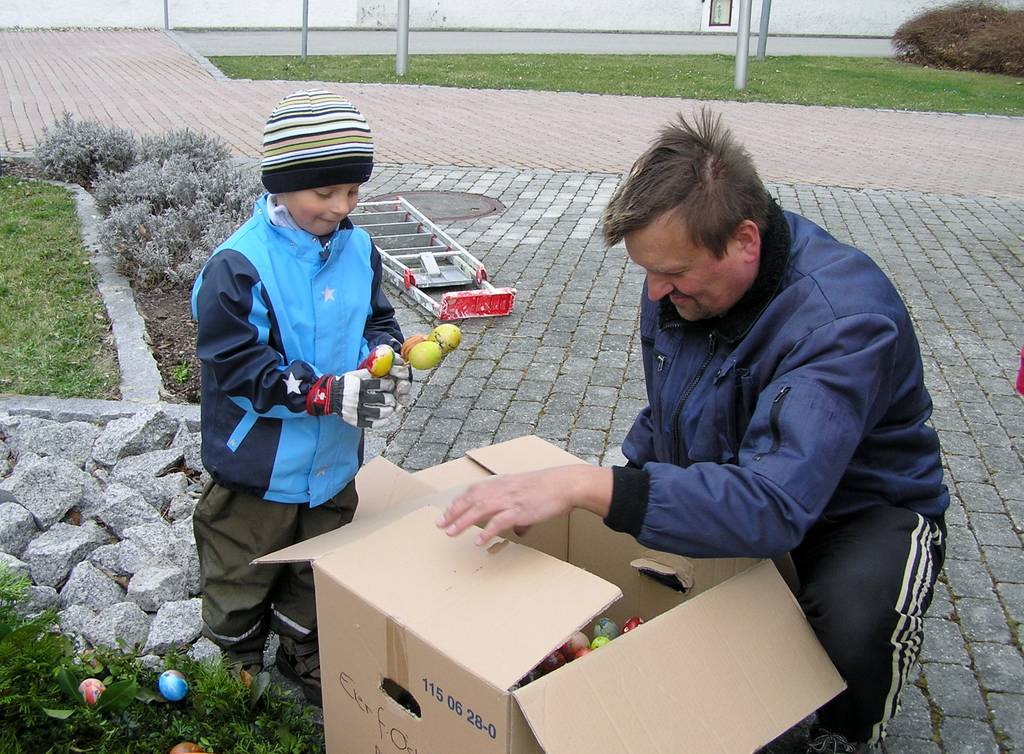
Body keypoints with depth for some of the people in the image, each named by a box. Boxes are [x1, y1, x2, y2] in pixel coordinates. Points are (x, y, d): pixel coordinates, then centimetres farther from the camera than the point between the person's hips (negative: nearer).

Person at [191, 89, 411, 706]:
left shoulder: (358, 249, -5)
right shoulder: (240, 264, -23)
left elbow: (378, 320, 8)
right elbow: (235, 365, -23)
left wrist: (386, 358, -16)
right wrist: (329, 393, -30)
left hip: (333, 463, 5)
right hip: (258, 469, -5)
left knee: (317, 575, 25)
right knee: (240, 583, 17)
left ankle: (307, 666, 49)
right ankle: (239, 677, 44)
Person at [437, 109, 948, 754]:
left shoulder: (842, 319, -34)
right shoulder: (681, 276, -9)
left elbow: (774, 505, -47)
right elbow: (665, 415, 8)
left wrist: (584, 486, -52)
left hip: (865, 504, -6)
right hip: (724, 479, 6)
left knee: (855, 617, -37)